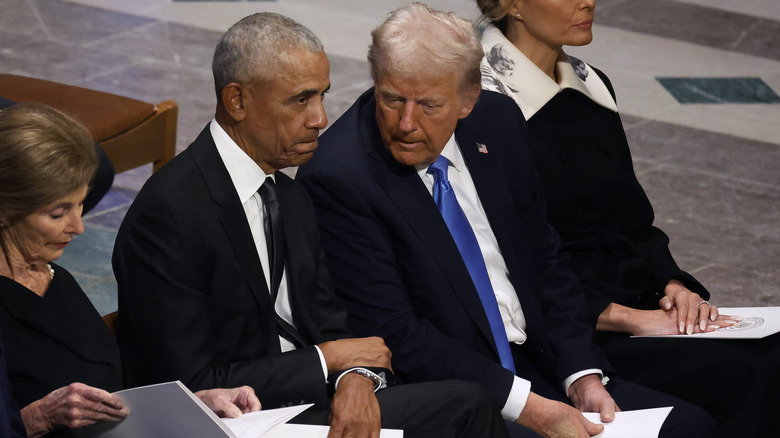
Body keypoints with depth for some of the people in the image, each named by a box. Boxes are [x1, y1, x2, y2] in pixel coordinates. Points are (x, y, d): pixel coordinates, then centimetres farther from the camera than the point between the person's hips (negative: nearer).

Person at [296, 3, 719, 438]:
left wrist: (583, 377, -1)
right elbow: (392, 333, -17)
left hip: (537, 368, 6)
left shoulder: (499, 121, 4)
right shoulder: (335, 178, -16)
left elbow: (544, 259, 12)